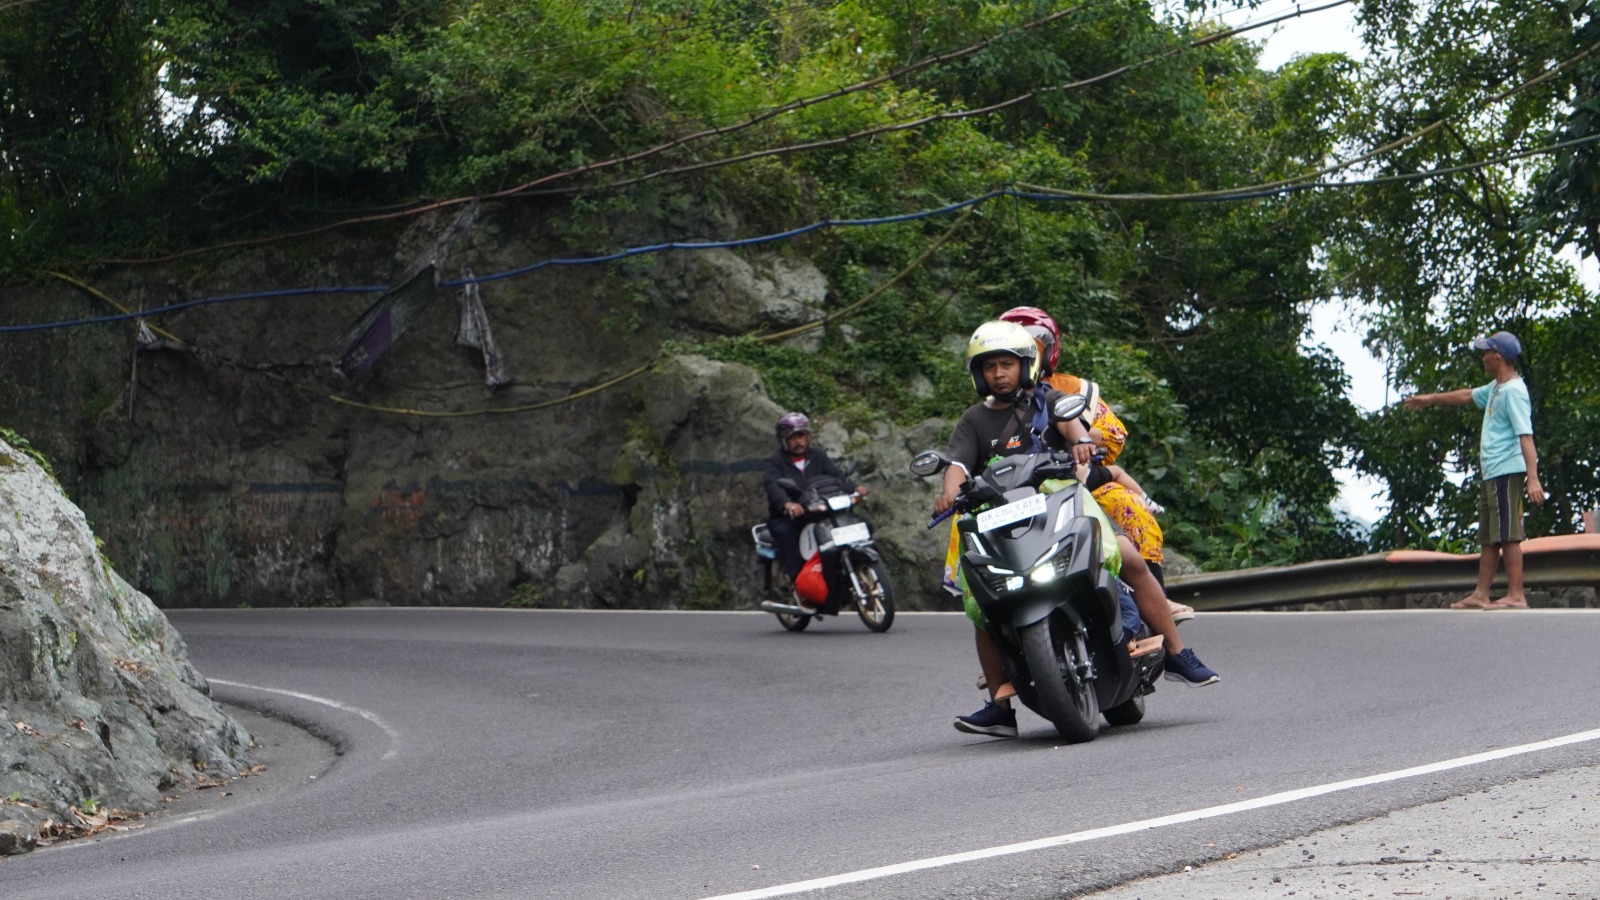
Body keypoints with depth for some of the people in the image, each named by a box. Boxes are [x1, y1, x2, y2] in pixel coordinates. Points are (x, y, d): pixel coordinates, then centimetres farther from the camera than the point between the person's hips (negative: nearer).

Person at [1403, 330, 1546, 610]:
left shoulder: (1513, 391, -14)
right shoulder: (1495, 388, 17)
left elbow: (1526, 436, -22)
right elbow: (1468, 396, 36)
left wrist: (1533, 479, -30)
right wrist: (1430, 399, 47)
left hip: (1507, 471, -11)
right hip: (1492, 474, 11)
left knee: (1507, 534, -13)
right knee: (1489, 537, 12)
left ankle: (1516, 596, -15)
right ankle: (1480, 595, 16)